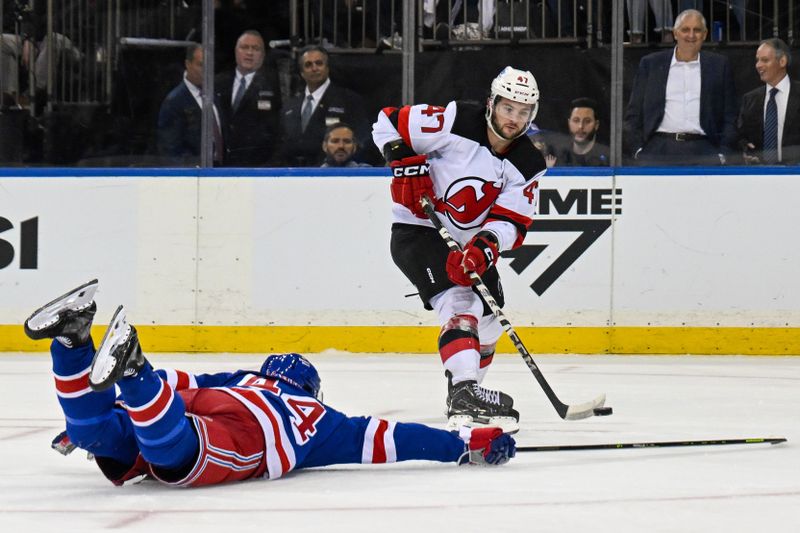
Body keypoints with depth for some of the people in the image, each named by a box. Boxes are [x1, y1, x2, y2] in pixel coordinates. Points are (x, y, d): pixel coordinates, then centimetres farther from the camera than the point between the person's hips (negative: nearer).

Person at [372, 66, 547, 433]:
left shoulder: (528, 165, -5)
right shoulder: (456, 123, -19)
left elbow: (510, 223, -13)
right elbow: (387, 123, -13)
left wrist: (485, 246, -32)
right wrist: (406, 166, -23)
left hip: (469, 242, 7)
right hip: (418, 231, -7)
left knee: (489, 323, 14)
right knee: (460, 302, -27)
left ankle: (464, 395, 37)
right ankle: (464, 394, -41)